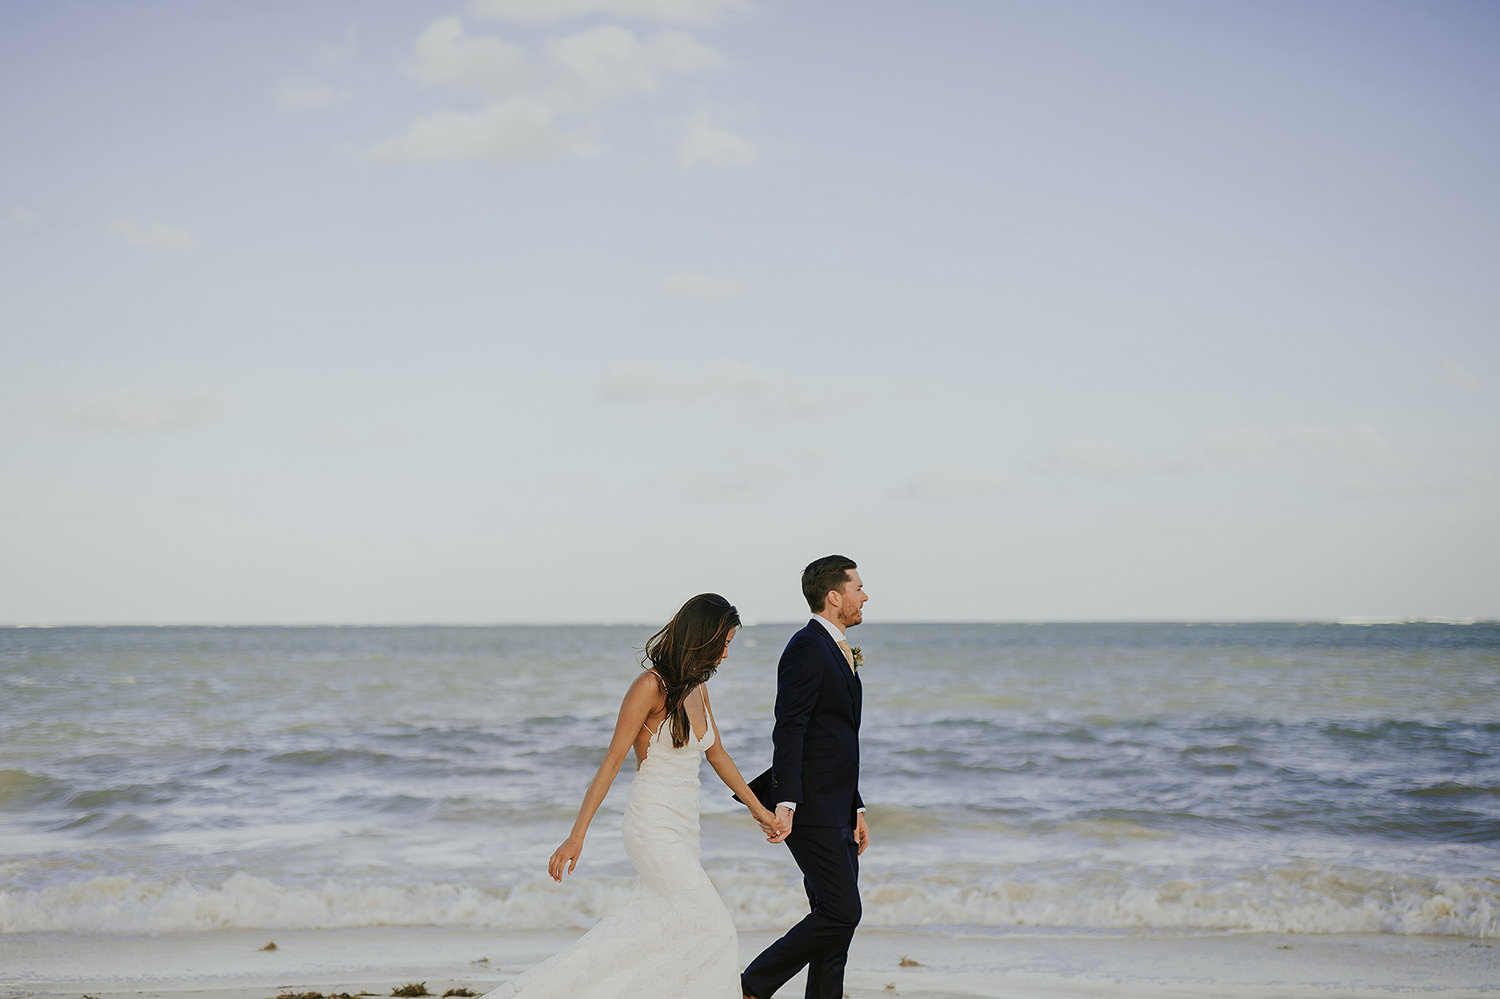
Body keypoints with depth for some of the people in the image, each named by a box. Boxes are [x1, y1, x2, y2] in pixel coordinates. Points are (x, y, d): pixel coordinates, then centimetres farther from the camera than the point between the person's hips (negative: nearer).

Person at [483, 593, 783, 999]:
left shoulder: (697, 688, 10)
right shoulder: (651, 686, -14)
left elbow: (716, 754, 23)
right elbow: (611, 762, -15)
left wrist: (757, 807, 27)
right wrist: (577, 835, -17)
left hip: (683, 829, 8)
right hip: (654, 827, -8)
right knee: (713, 928, -10)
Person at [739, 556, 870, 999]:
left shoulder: (838, 652, 20)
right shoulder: (807, 648, -11)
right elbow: (789, 729, -19)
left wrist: (856, 808, 23)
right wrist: (785, 802, -27)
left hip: (836, 811, 10)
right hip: (810, 808, -10)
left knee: (837, 916, 7)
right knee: (841, 913, -12)